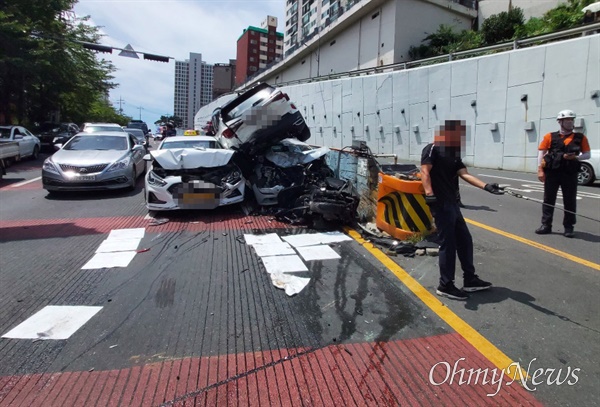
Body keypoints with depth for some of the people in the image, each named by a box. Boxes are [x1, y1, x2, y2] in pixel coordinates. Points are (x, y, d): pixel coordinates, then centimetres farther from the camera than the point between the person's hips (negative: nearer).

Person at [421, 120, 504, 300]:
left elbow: (464, 174, 7)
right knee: (448, 244, -3)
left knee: (464, 240, 15)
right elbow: (425, 172, -19)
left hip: (452, 203, 9)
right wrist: (429, 193, -33)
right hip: (440, 204, -9)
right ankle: (445, 286, 10)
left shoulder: (454, 154, 18)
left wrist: (486, 186, -7)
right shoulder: (432, 149, -7)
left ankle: (470, 280, 28)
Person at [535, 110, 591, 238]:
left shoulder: (580, 138, 7)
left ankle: (569, 227, 14)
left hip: (570, 174, 1)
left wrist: (576, 157, -12)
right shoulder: (550, 137, 4)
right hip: (552, 172, 0)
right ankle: (546, 225, 11)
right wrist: (540, 170, -7)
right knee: (548, 199, 4)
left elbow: (587, 155, 9)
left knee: (570, 201, 4)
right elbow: (541, 153, 1)